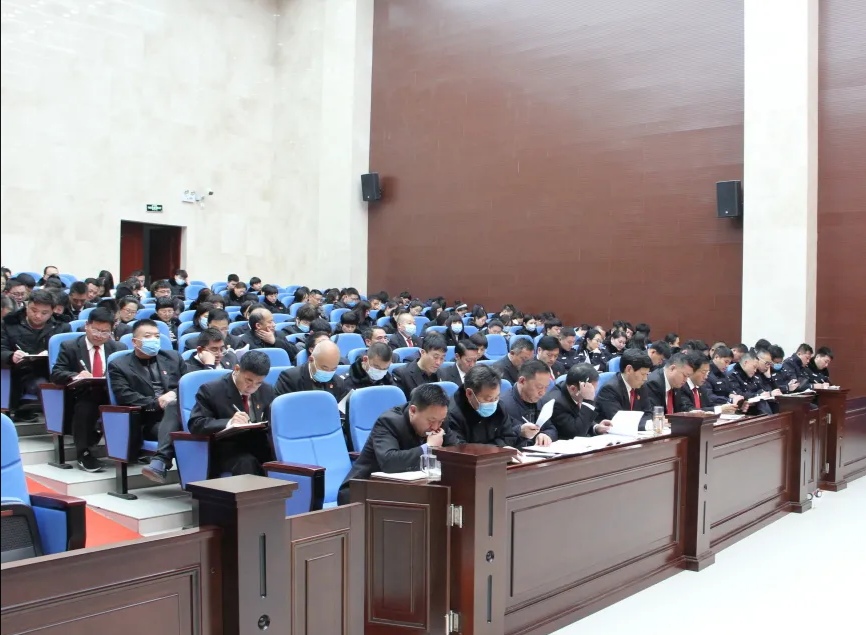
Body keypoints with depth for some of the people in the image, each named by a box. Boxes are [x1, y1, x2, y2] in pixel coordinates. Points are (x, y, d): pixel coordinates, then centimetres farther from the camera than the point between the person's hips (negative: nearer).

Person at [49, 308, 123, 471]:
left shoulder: (118, 348, 14)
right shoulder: (69, 347, 5)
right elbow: (56, 373, -6)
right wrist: (75, 376, -29)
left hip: (110, 397, 2)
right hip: (82, 398, -2)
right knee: (85, 408, -38)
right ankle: (84, 452, -17)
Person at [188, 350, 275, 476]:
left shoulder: (266, 391, 11)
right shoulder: (211, 390, -5)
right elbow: (195, 424, -12)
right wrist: (228, 423, -29)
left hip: (260, 447, 4)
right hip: (227, 451, -4)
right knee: (247, 463, -37)